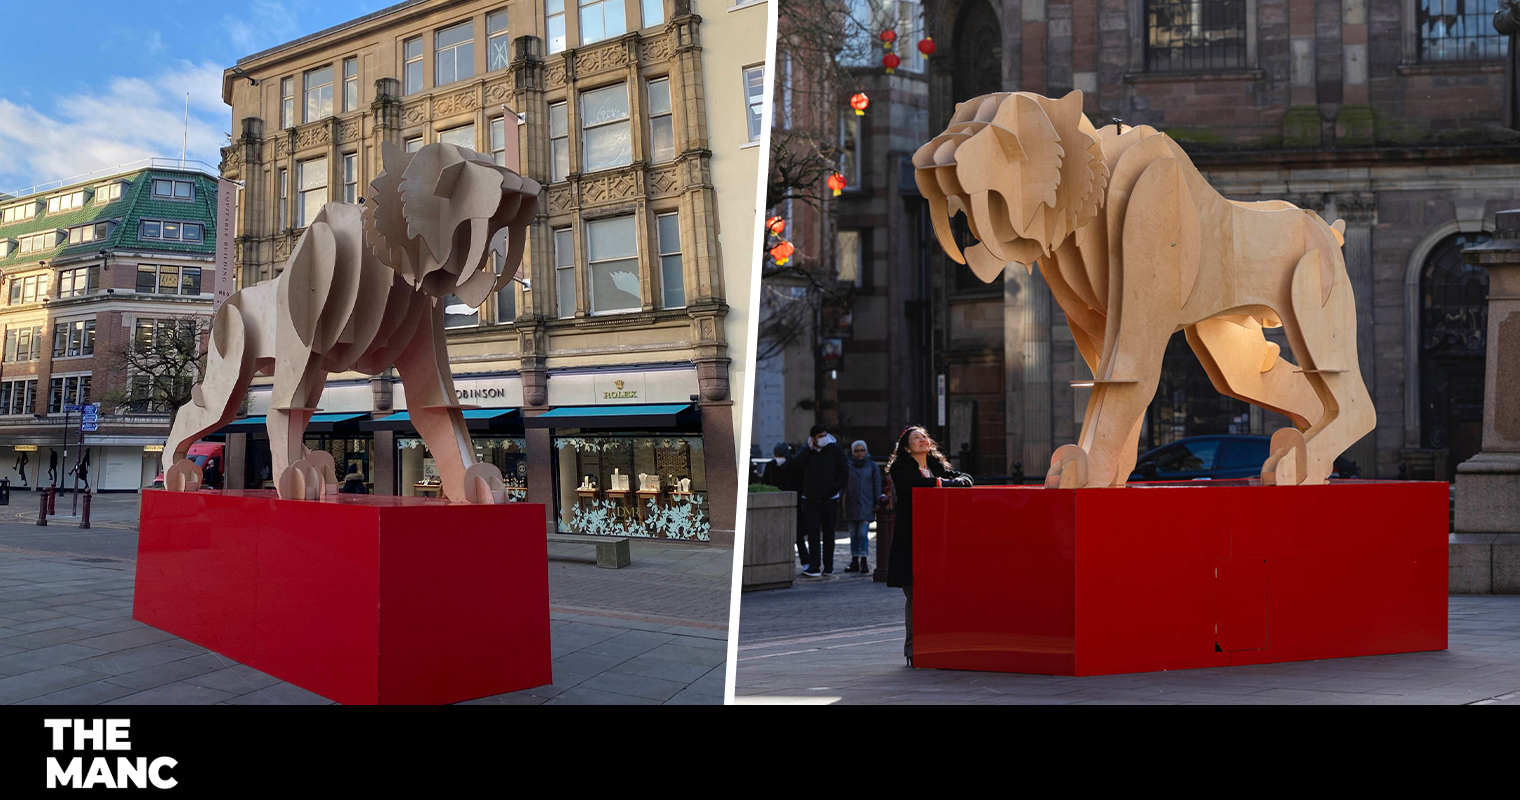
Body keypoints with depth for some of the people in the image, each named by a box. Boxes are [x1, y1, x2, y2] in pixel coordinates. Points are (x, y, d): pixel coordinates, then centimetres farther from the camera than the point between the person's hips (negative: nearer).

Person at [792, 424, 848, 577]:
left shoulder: (835, 450, 1)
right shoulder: (807, 452, 5)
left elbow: (844, 471, 1)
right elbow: (798, 470, -6)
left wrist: (835, 488, -7)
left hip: (829, 500, -1)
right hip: (810, 500, 1)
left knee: (828, 533, 7)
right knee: (813, 531, -8)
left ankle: (828, 566, 16)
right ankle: (814, 566, -10)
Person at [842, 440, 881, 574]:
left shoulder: (873, 466, 6)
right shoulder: (847, 466, 7)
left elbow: (877, 487, 7)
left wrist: (877, 504, 1)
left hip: (866, 506, -2)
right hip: (851, 506, 2)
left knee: (863, 533, -10)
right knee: (854, 534, 6)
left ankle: (863, 561, -9)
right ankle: (855, 562, 12)